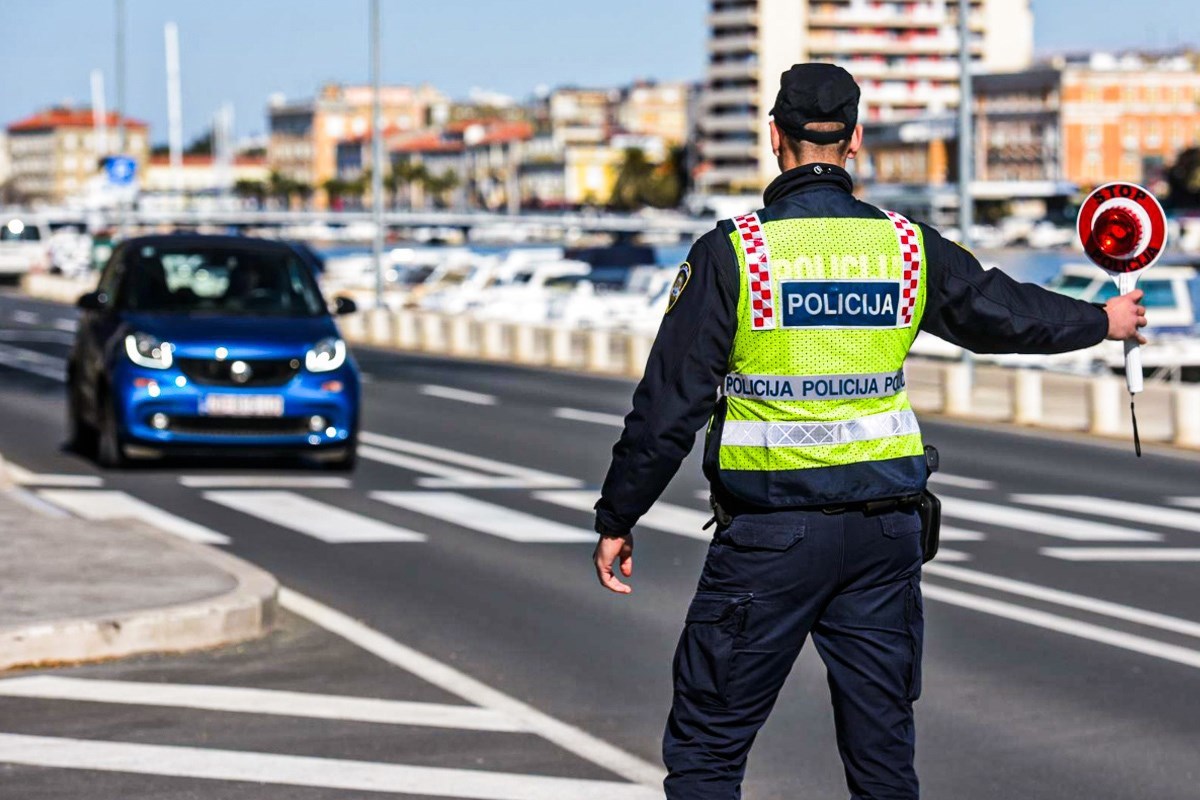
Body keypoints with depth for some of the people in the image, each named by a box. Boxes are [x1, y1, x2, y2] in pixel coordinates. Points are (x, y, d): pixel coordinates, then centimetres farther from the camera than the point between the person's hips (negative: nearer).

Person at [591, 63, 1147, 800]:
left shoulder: (733, 252, -8)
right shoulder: (908, 248, 3)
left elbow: (670, 406, -8)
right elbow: (1006, 311, 19)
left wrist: (617, 520, 2)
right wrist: (1102, 321, 39)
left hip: (770, 537, -4)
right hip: (885, 530, 4)